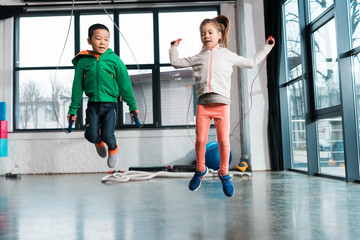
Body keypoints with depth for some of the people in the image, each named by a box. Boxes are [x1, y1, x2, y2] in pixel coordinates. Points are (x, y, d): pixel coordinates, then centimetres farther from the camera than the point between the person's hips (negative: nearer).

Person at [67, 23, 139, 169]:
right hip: (93, 105, 2)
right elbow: (77, 87, 9)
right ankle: (99, 142, 31)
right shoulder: (83, 61, 2)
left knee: (107, 136, -11)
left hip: (110, 105, -2)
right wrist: (73, 109, 11)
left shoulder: (114, 60, -2)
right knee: (91, 136, -9)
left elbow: (125, 84, 3)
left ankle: (113, 148, 27)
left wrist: (132, 106, 6)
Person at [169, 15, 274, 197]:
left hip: (222, 103, -1)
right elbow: (176, 63, 26)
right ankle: (200, 170, 22)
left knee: (224, 141, -1)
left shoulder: (228, 55, 17)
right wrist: (174, 47, 31)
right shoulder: (198, 58, 19)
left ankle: (224, 173, 18)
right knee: (200, 139, -2)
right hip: (203, 104, 1)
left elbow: (251, 62, 27)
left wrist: (267, 47, 31)